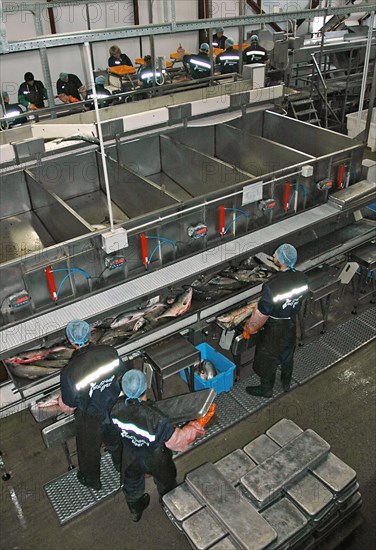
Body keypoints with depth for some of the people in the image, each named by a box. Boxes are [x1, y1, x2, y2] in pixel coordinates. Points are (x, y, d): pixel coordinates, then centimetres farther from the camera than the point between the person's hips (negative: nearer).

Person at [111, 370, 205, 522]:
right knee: (166, 483, 32)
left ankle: (135, 512, 63)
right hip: (156, 461, -3)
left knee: (132, 484, 34)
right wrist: (196, 427, -15)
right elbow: (176, 441, -31)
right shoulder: (156, 419, -46)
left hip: (131, 458, 3)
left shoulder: (118, 408, -31)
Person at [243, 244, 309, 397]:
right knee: (287, 354, 29)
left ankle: (266, 389, 42)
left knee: (268, 358, 19)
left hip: (274, 328, -6)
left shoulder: (272, 286, -38)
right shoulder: (302, 278, -17)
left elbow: (262, 314, -27)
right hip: (291, 323, 6)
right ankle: (286, 383, 53)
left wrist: (249, 328, -10)